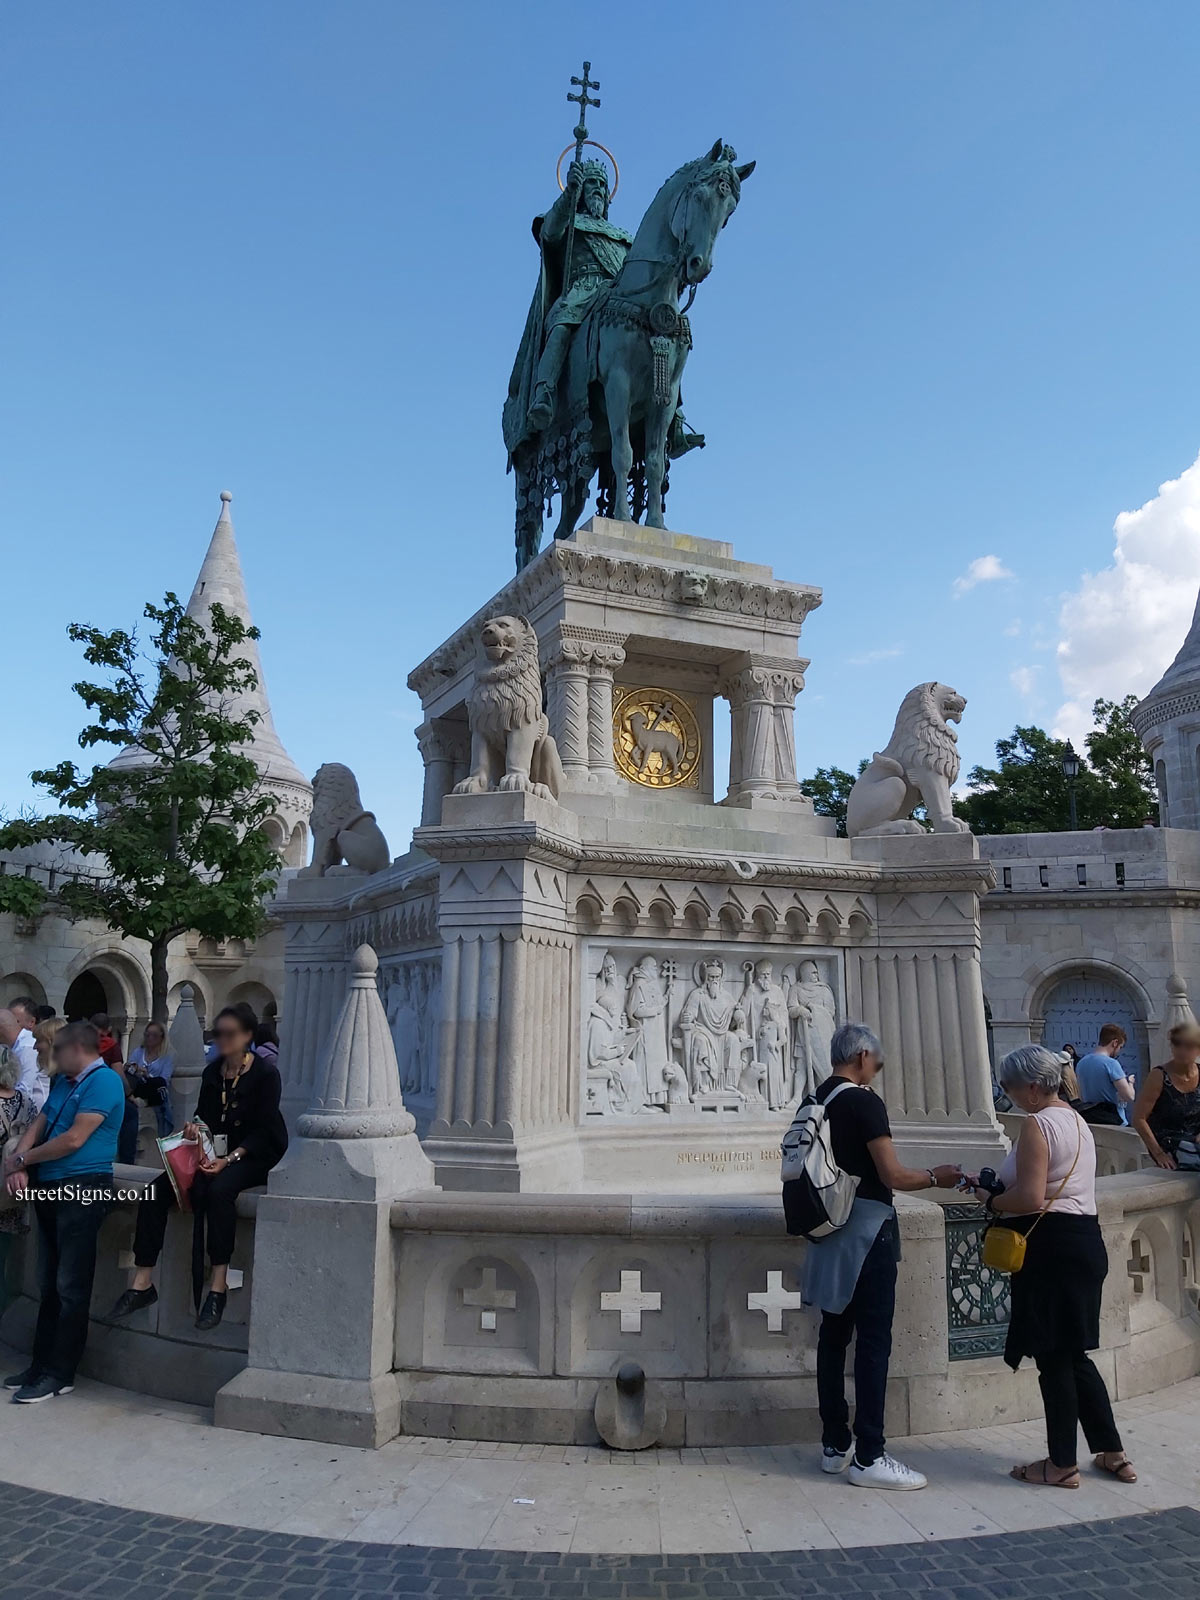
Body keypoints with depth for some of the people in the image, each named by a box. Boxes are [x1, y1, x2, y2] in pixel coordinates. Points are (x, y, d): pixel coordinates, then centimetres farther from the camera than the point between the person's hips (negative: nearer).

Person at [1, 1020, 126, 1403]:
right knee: (49, 1283, 14)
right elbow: (37, 1124, 12)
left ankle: (60, 1374, 5)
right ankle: (41, 1364, 23)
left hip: (83, 1188, -9)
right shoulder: (62, 1082, 16)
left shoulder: (104, 1081, -13)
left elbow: (74, 1139, -17)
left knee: (70, 1286, -2)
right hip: (51, 1188, 9)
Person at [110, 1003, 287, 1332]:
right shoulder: (212, 1073, 11)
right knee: (157, 1189, -16)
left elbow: (262, 1131, -12)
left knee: (218, 1189, -36)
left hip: (254, 1156, -6)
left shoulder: (265, 1074, -8)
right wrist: (195, 1127, -12)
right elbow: (204, 1117, 11)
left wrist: (230, 1159, -23)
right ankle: (142, 1282, -11)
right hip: (215, 1153, 6)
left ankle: (218, 1286, -30)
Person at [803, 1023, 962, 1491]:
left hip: (829, 1231, 8)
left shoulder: (815, 1102, 8)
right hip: (867, 1230, -8)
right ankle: (868, 1456, 2)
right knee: (874, 1340, -2)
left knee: (834, 1334, 12)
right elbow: (893, 1176, -17)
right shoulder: (864, 1103, -15)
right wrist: (935, 1178, 1)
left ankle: (835, 1444, 20)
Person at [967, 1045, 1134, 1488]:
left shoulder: (1037, 1124, -16)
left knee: (1053, 1357, 2)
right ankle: (1111, 1452, 25)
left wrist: (991, 1200, -6)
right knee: (1072, 1355, 19)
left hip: (1052, 1247, -10)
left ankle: (1062, 1464, 14)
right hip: (1084, 1239, 10)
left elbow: (1031, 1199, -23)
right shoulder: (1076, 1120, 14)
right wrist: (996, 1185, 12)